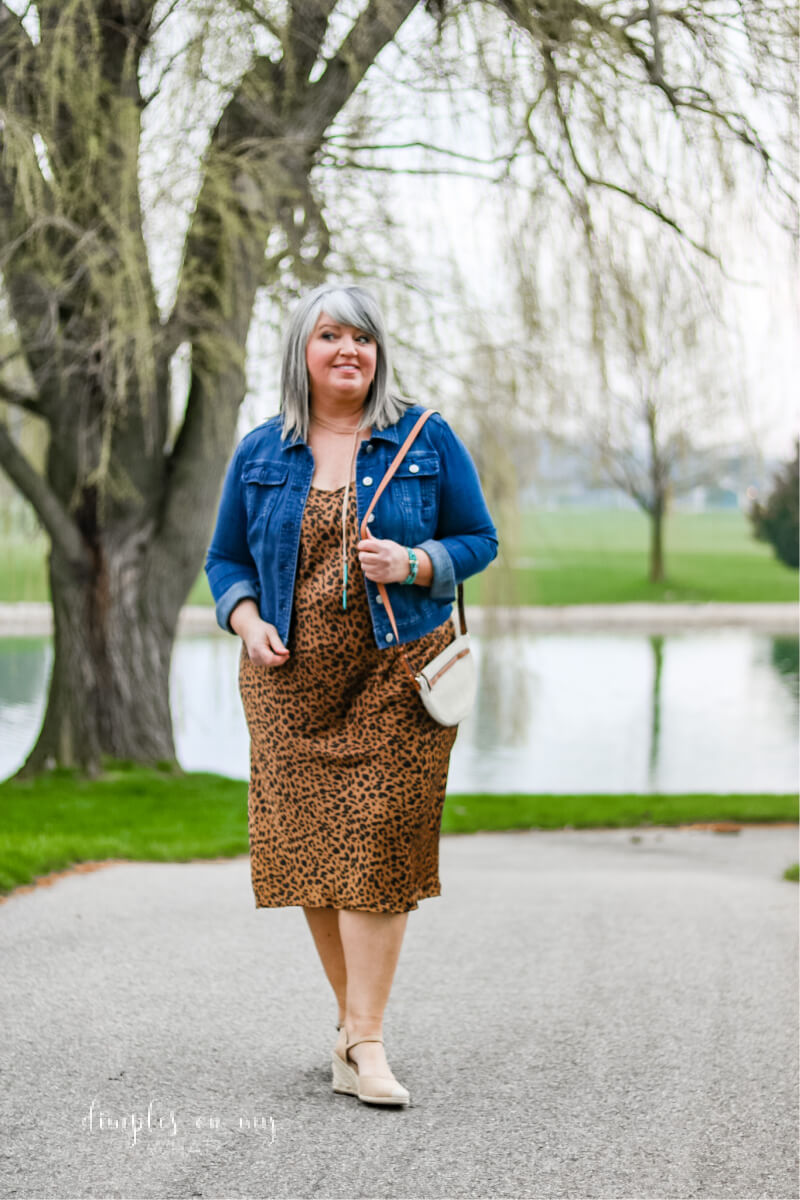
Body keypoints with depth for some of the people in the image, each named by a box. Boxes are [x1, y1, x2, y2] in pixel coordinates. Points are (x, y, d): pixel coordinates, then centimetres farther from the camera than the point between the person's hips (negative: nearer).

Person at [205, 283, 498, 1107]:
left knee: (376, 846, -9)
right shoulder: (260, 453, 8)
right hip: (290, 675, 3)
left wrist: (414, 563, -13)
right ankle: (354, 1015, 21)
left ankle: (363, 1040, -5)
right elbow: (225, 557, 16)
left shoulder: (424, 438, 3)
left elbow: (479, 540, 6)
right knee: (306, 847, 3)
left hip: (396, 670, -2)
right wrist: (247, 623, -4)